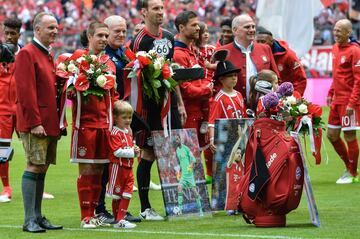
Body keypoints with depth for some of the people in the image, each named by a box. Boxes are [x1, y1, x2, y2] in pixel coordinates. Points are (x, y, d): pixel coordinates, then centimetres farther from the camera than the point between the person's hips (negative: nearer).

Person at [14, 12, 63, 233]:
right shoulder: (27, 54, -10)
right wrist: (35, 122, -20)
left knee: (42, 168, 10)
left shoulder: (48, 56, 18)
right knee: (34, 167, -9)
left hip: (50, 123, 9)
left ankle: (38, 216, 15)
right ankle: (30, 221, -8)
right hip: (35, 124, -9)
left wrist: (58, 121, 15)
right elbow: (25, 91, -16)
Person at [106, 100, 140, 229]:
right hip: (117, 167, -8)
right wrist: (132, 152, -17)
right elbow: (117, 151, -21)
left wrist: (135, 151, 5)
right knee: (116, 196, 2)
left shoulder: (128, 132, 14)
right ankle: (118, 220, 6)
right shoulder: (115, 133, -14)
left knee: (127, 195, 4)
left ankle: (121, 219, 7)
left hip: (128, 167, 8)